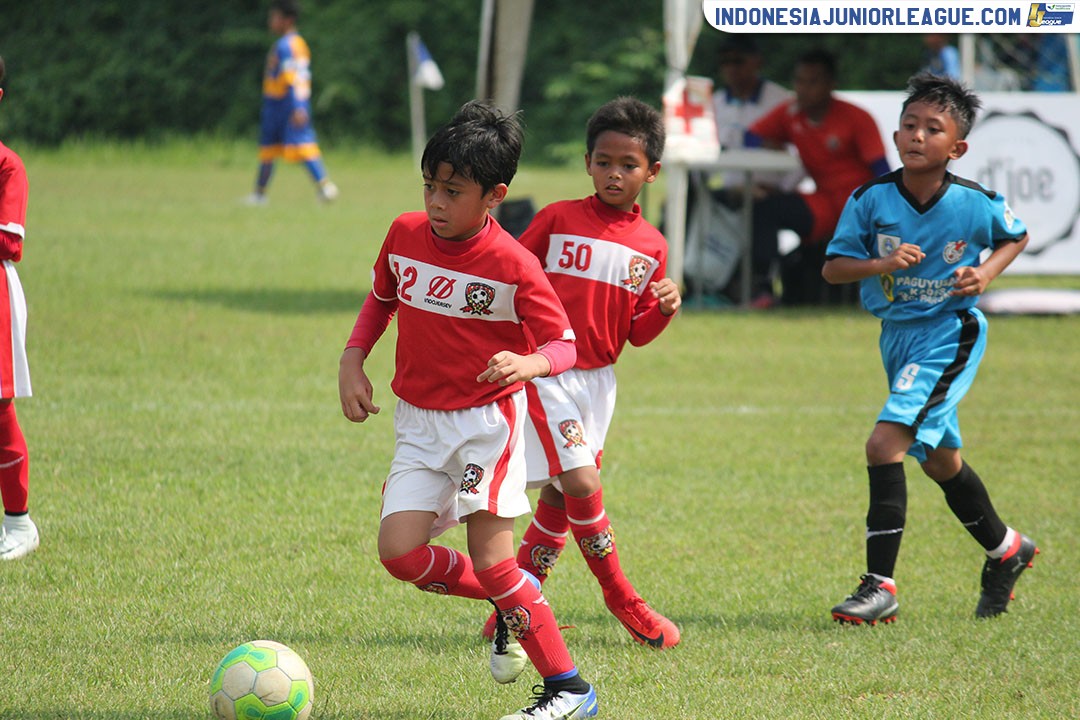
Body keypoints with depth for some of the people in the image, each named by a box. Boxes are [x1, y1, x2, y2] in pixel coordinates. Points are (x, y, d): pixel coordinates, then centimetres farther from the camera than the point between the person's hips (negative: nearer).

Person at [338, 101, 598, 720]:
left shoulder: (512, 265, -16)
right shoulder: (405, 235, -1)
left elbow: (565, 344, -12)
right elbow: (381, 297, 19)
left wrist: (530, 363, -35)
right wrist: (353, 361, 7)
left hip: (488, 420, -5)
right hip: (419, 421, 6)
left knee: (491, 562, -11)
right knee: (400, 552, -8)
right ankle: (513, 604, 16)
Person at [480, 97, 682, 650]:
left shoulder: (651, 247, 7)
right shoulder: (558, 220, -4)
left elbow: (637, 334, 11)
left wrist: (666, 308, -9)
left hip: (598, 376, 5)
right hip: (546, 372, -5)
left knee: (562, 494, 8)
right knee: (581, 483, -15)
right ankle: (624, 602, -2)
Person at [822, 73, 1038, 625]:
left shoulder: (976, 205, -13)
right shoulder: (871, 201, -9)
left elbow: (1016, 237, 7)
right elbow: (832, 267, -6)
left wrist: (987, 272, -11)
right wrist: (880, 264, -24)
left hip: (949, 335, -5)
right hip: (898, 335, 5)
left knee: (885, 443, -20)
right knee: (939, 459, 21)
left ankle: (880, 586, -17)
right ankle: (1004, 548, 46)